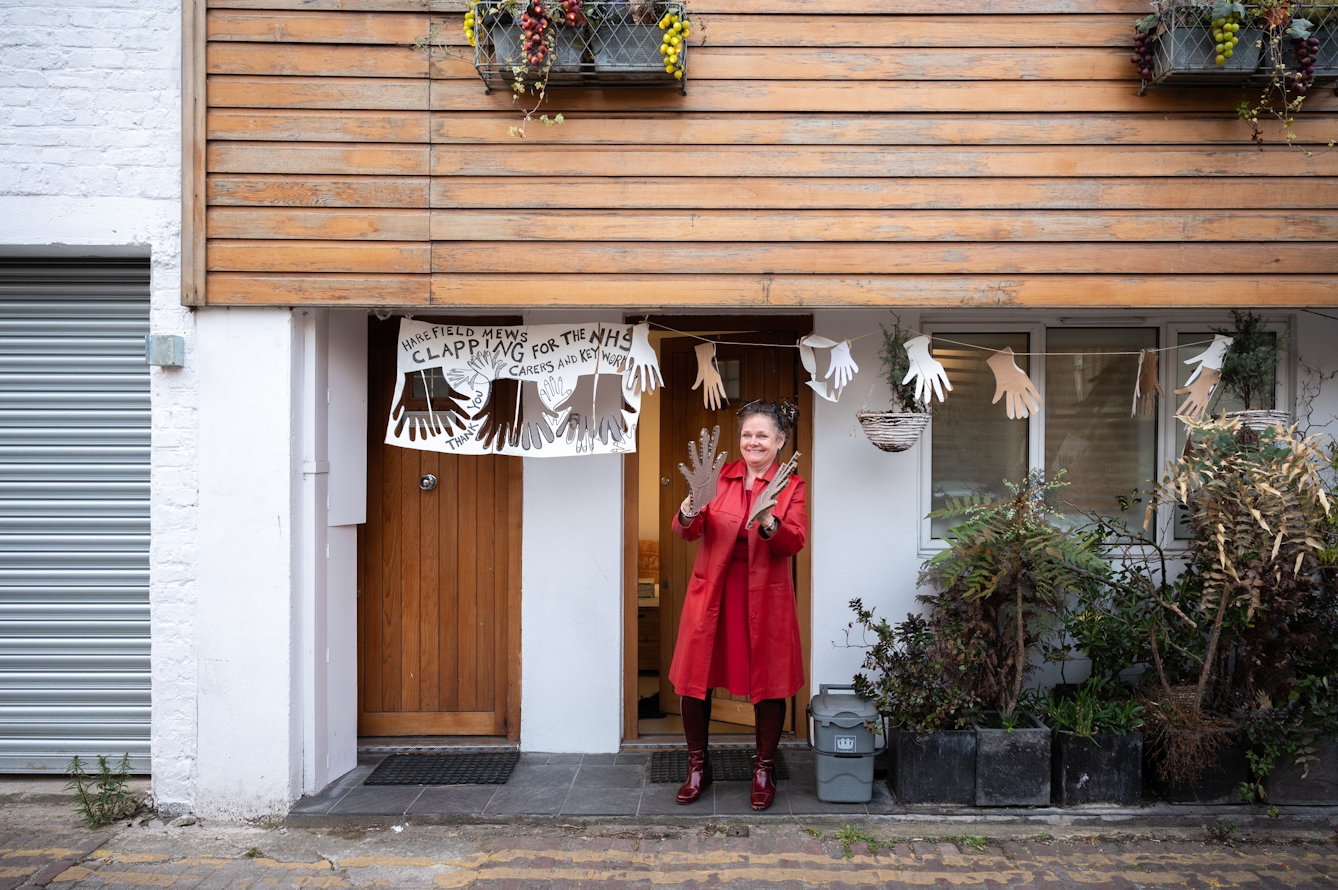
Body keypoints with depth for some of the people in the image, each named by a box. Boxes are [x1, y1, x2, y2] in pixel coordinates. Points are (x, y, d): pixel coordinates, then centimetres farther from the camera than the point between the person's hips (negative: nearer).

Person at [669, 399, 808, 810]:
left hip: (764, 596, -1)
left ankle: (764, 770, 25)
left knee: (768, 681, 5)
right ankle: (698, 767, 23)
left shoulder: (791, 486, 2)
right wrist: (688, 515, -25)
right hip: (712, 591, 2)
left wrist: (770, 526, -31)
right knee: (695, 677, 4)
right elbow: (687, 532, -3)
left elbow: (795, 542, -12)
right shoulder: (720, 477, 6)